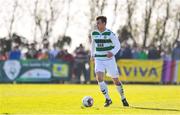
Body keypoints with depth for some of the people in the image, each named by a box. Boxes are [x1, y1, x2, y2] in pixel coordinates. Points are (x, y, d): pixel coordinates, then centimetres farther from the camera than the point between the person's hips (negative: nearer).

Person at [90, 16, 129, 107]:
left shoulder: (110, 34, -11)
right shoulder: (94, 33, 2)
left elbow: (117, 45, -8)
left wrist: (112, 52, -27)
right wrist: (92, 54, 27)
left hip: (109, 59, -3)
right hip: (99, 60, 3)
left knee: (115, 80, 4)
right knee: (99, 77, -20)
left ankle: (123, 98, 27)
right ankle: (108, 99, -10)